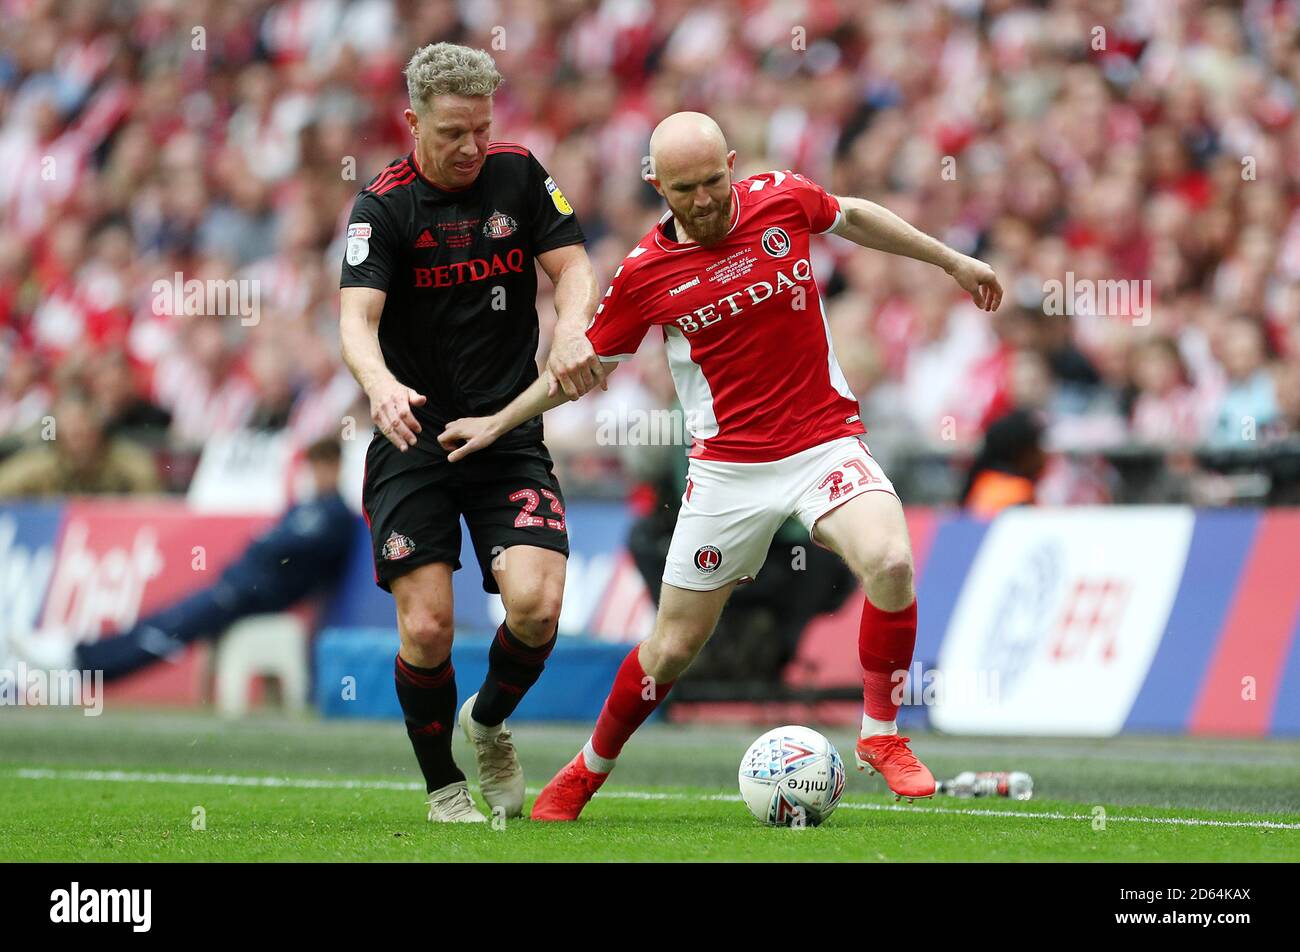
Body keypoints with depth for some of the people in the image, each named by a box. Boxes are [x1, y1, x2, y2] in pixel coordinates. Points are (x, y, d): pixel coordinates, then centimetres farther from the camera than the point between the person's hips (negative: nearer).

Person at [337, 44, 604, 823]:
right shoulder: (384, 204, -9)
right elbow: (357, 319, -19)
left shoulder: (518, 174, 1)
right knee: (427, 628, -10)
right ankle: (444, 787, 12)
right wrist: (380, 384, -42)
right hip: (414, 440, -2)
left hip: (510, 432, 2)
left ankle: (490, 723, 15)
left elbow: (574, 267, 0)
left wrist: (573, 328, -23)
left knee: (535, 606, -16)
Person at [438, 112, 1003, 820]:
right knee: (675, 645, 4)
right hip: (727, 464, 0)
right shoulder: (645, 272, -7)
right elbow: (586, 361, 10)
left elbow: (855, 218, 18)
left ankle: (881, 734, -9)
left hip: (825, 438, 0)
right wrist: (499, 422, 12)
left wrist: (952, 261, 26)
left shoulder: (783, 200, -5)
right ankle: (589, 769, 30)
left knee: (889, 563, -28)